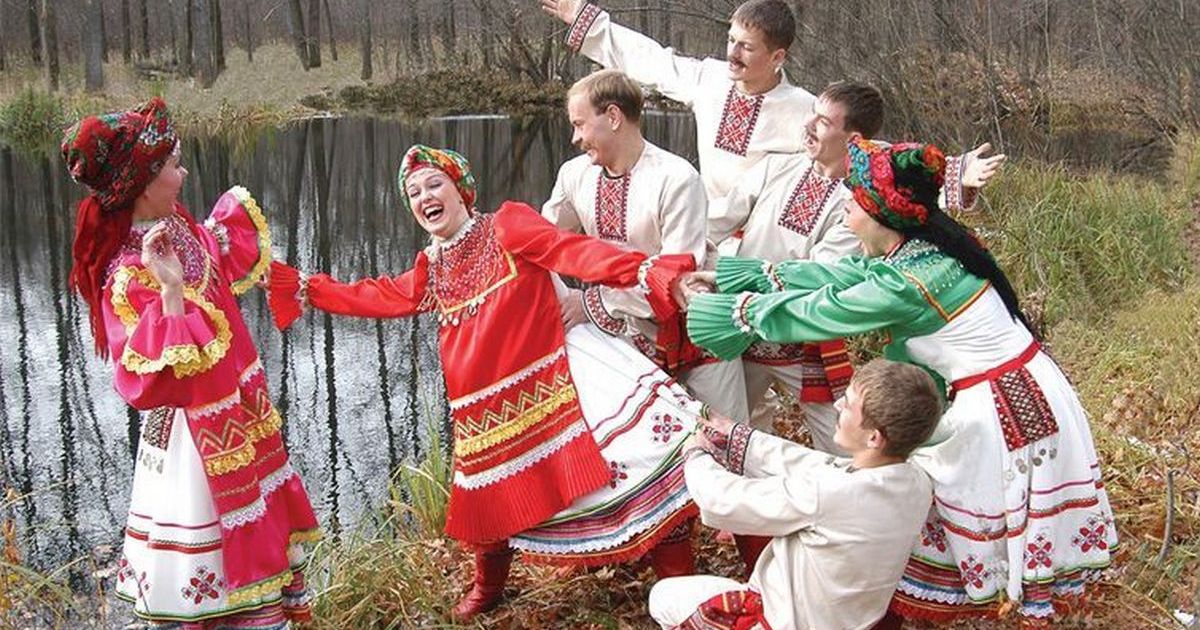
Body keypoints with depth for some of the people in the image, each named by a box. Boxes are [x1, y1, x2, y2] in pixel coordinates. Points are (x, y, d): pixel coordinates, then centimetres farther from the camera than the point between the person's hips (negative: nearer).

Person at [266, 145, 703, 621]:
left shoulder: (506, 225, -3)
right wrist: (292, 284, 24)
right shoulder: (430, 270, 15)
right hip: (485, 410, 6)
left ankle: (679, 581, -2)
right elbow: (374, 297, 24)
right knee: (491, 501, 16)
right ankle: (488, 587, 43)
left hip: (547, 389, -6)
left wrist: (646, 272, -30)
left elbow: (575, 252, -15)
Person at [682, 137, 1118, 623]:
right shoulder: (920, 250, 0)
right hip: (1020, 394, 8)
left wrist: (718, 307, -4)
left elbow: (810, 314, -17)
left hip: (1001, 412, -8)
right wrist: (732, 275, 6)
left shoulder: (905, 284, -26)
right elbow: (836, 275, 4)